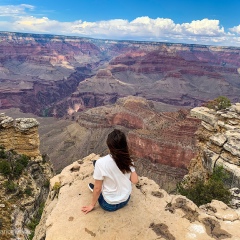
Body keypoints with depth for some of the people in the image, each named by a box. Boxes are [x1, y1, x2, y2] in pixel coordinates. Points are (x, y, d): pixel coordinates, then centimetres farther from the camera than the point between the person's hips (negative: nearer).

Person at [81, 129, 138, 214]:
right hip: (125, 200, 4)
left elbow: (97, 188, -17)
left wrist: (92, 205, -1)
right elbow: (135, 180, -7)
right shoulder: (128, 159, -13)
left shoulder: (101, 163, -26)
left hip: (109, 205, -4)